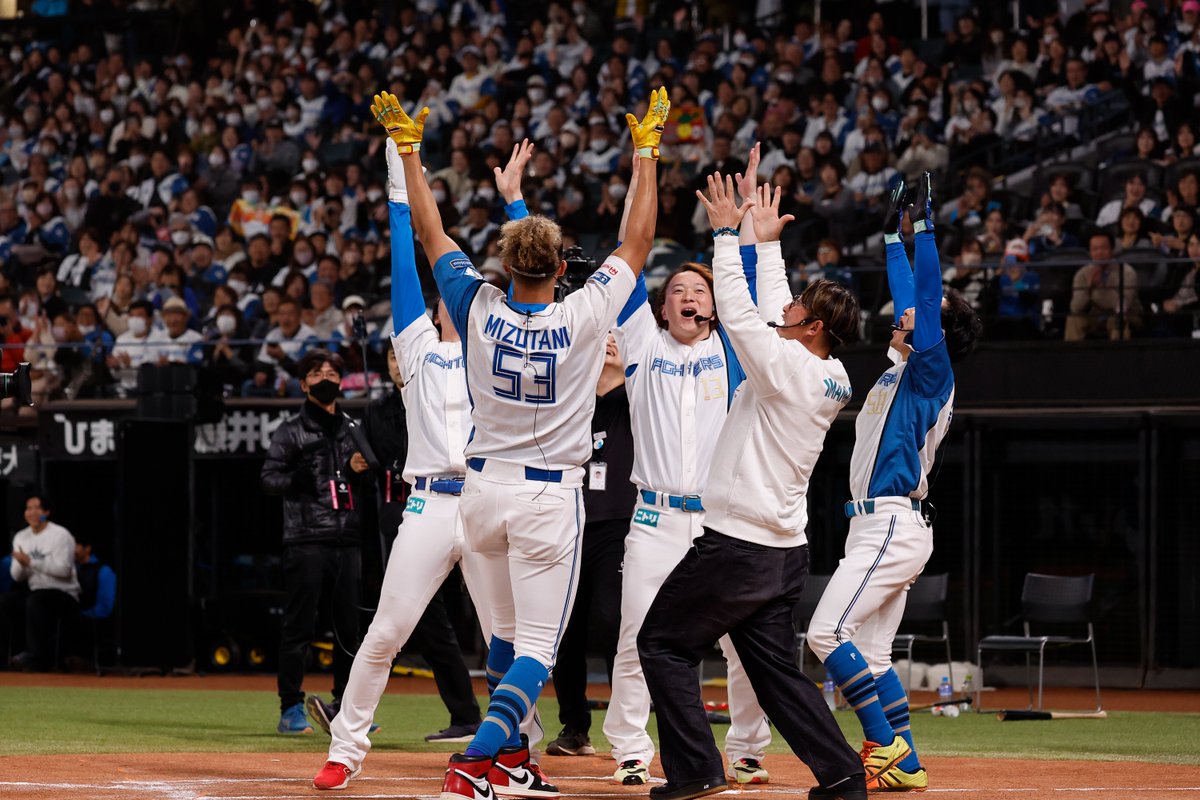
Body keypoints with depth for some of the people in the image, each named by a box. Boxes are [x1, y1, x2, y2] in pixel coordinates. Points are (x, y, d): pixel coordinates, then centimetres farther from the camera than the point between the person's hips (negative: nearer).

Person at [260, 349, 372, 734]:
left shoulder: (353, 428, 18)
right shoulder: (292, 430, 3)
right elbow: (268, 477, -2)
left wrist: (358, 470, 2)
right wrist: (295, 479, -21)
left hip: (348, 540, 5)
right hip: (306, 540, -5)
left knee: (348, 626, 5)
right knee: (299, 624, -4)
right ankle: (291, 709, 0)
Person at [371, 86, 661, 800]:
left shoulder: (479, 310, -6)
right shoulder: (585, 317, -11)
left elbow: (432, 234, 6)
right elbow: (639, 241, 0)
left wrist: (409, 151, 15)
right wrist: (646, 153, 9)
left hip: (484, 492, 4)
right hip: (551, 495, -4)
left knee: (509, 632, 21)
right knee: (536, 648, -5)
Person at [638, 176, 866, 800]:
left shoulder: (788, 368, -16)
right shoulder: (833, 379, 8)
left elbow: (738, 312, -14)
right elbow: (773, 316, 21)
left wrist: (727, 233, -7)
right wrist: (767, 240, 28)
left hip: (737, 546, -9)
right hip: (784, 552, 9)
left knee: (663, 642, 1)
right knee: (774, 668, 12)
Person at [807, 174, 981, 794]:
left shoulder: (932, 369, -6)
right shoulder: (907, 368, 17)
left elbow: (928, 296, -16)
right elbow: (909, 293, 28)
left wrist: (926, 224, -16)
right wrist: (894, 232, 31)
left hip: (892, 525, -10)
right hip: (882, 526, 10)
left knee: (828, 632, -15)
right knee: (871, 655, 8)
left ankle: (886, 745, -14)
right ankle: (904, 765, 8)